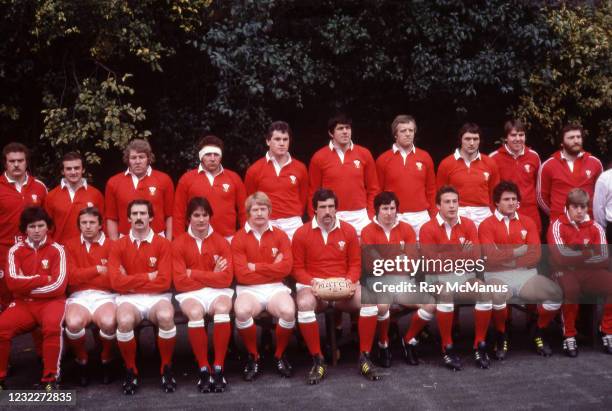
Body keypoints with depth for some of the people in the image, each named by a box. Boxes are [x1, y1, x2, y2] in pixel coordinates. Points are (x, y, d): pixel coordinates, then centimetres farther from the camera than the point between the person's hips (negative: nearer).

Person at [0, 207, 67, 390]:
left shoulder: (56, 249, 0)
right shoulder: (15, 250, 6)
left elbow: (58, 285, -10)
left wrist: (28, 286, -6)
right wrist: (44, 279, -10)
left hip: (50, 301, -2)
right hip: (23, 303, 2)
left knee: (53, 325, -35)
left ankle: (50, 378, -19)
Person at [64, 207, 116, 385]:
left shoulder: (111, 246, 6)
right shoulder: (71, 245, 12)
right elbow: (72, 276, -1)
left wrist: (83, 275, -9)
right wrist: (97, 270, -8)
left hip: (105, 296, -1)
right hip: (79, 296, 1)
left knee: (108, 322, -34)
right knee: (73, 323, -33)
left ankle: (106, 360, -3)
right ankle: (82, 362, -3)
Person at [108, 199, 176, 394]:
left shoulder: (163, 243, 2)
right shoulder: (118, 245, 5)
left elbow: (164, 282, -7)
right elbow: (117, 282, -6)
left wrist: (132, 281, -5)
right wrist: (148, 277, -7)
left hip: (157, 297, 0)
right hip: (129, 298, 0)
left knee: (166, 316, -34)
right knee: (124, 320, -34)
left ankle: (166, 368, -10)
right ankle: (131, 371, -8)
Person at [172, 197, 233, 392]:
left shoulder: (220, 241, 3)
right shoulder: (179, 243, 1)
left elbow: (226, 278, -8)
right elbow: (180, 281, -6)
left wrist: (193, 273, -9)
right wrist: (211, 275, -7)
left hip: (218, 291, 1)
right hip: (191, 293, 0)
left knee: (222, 309, -34)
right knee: (195, 312, -34)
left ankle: (218, 368, -25)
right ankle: (203, 370, -22)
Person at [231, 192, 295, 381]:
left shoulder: (280, 236, 7)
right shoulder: (239, 238, 2)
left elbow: (286, 267, -6)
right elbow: (242, 274, -8)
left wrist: (256, 267, -8)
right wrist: (272, 267, -4)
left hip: (276, 288, 1)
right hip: (249, 289, -1)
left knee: (288, 311, -31)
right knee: (242, 311, -35)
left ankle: (280, 355, -2)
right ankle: (253, 357, -8)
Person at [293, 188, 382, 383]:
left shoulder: (348, 230, 6)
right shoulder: (301, 233, 1)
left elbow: (355, 263, 9)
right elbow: (297, 267, 2)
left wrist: (350, 281, -11)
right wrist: (311, 281, -17)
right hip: (313, 286, -1)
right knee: (304, 304, -38)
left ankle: (364, 357, -15)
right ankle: (318, 361, -23)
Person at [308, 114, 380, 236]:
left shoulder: (364, 154, 5)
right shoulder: (319, 157, 1)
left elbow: (373, 189, 9)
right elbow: (313, 192, 4)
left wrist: (371, 215, 2)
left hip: (359, 217, 1)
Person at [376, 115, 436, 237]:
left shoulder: (425, 157, 8)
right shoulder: (383, 159, 3)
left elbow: (431, 190, 11)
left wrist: (433, 217, 8)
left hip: (420, 217, 2)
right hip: (394, 218, -1)